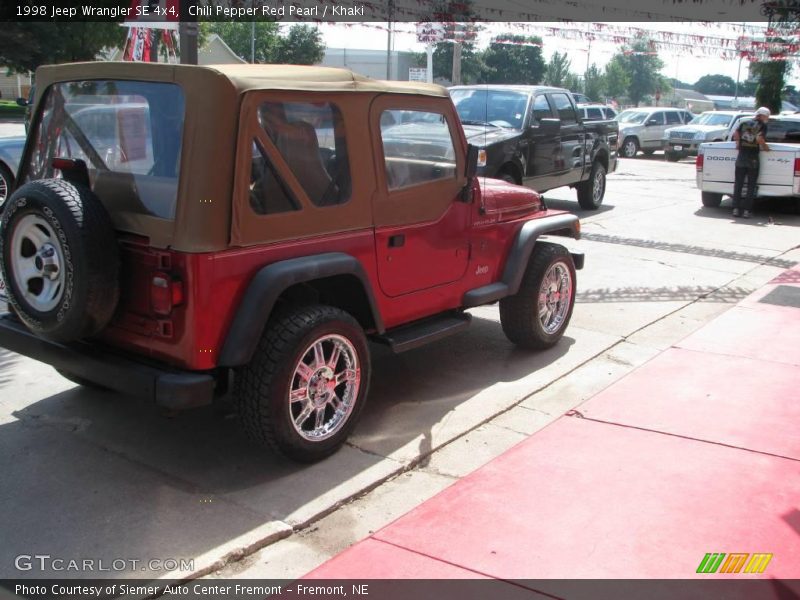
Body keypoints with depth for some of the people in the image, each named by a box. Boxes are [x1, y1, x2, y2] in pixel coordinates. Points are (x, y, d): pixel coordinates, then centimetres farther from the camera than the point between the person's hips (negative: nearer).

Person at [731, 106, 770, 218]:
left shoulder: (744, 123, 9)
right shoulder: (762, 126, -4)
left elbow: (736, 134, 5)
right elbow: (760, 139, -16)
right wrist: (765, 147, 0)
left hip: (741, 158, 3)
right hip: (753, 159, -3)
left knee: (738, 185, 8)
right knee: (751, 186, 4)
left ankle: (736, 209, 5)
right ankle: (747, 210, 1)